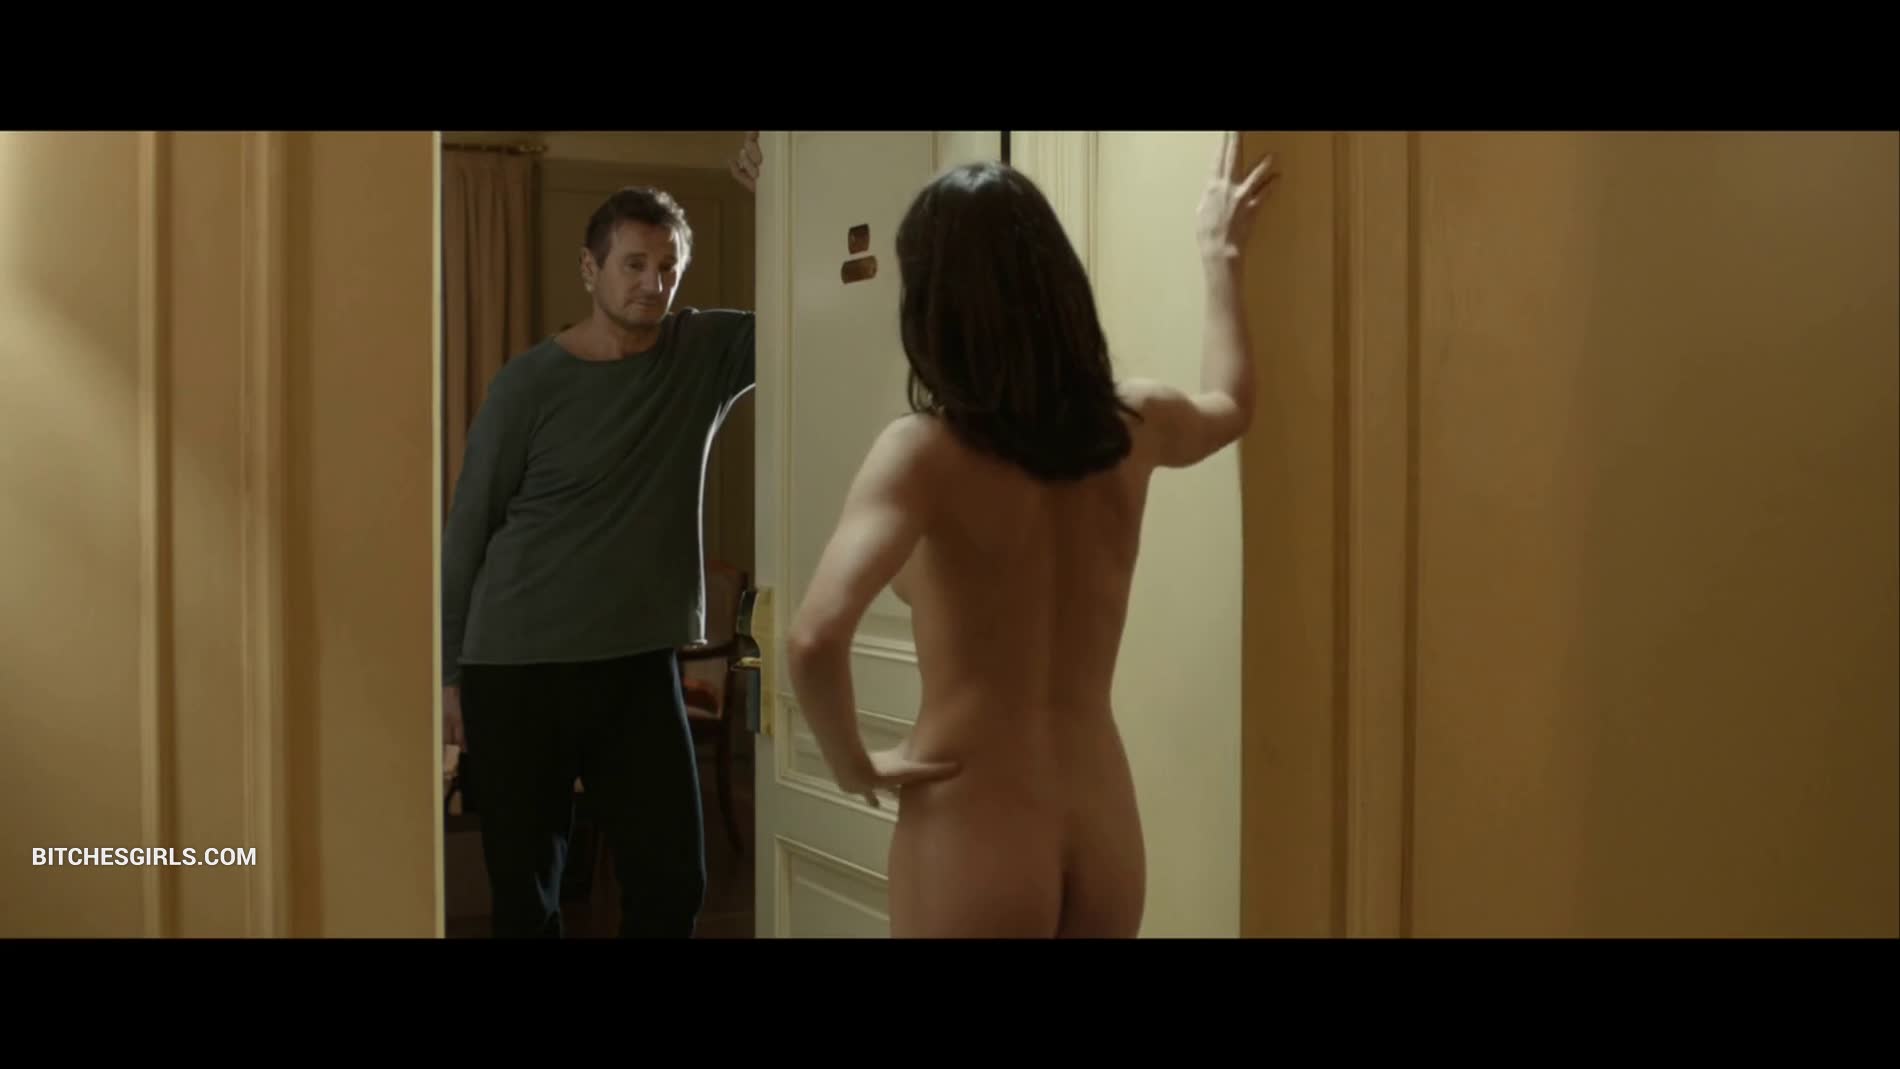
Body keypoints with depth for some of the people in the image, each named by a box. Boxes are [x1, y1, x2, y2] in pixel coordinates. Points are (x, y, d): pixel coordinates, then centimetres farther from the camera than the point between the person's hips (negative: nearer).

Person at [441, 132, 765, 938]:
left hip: (639, 666, 2)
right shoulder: (530, 382, -7)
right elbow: (466, 534, -2)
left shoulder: (706, 354, 1)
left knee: (674, 881, 5)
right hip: (516, 669, -2)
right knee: (524, 894, 9)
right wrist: (449, 673, -1)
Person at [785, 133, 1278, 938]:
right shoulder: (1132, 423, 0)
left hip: (971, 833, -5)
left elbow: (815, 638, -30)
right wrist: (1219, 256, 36)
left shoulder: (923, 451, -16)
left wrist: (854, 765, -12)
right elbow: (1229, 403, 25)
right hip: (1104, 828, 6)